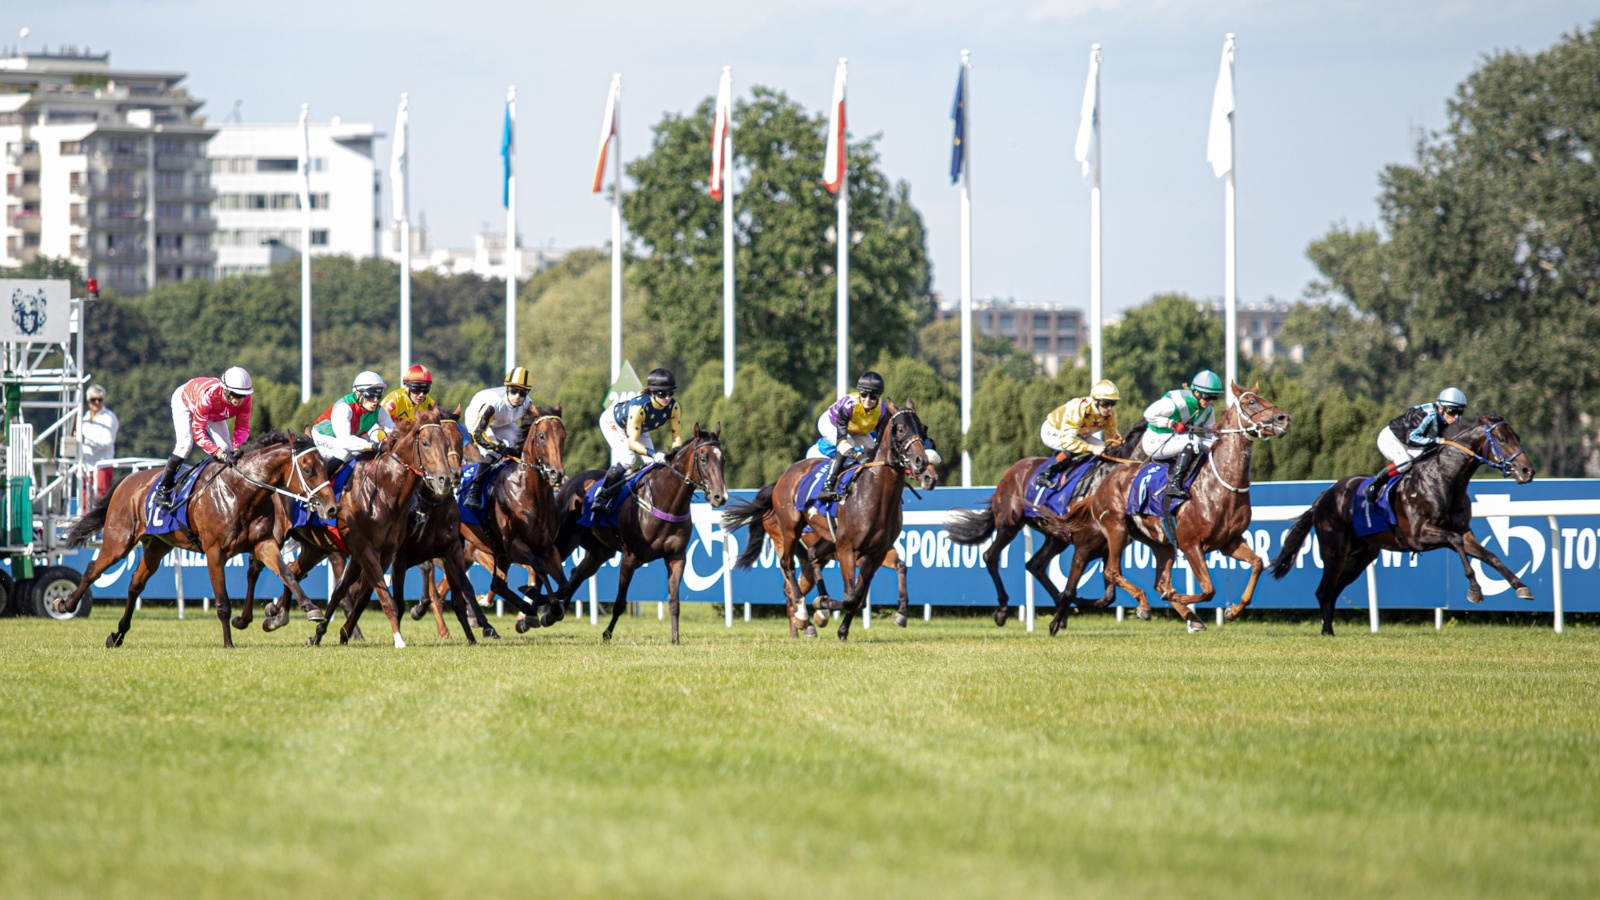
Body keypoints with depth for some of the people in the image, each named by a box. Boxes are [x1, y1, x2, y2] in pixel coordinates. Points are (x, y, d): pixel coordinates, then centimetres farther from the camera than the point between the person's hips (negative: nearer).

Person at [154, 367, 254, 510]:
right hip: (184, 401, -6)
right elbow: (198, 433, -48)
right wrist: (219, 453, -60)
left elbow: (243, 427, -24)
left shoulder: (245, 399, -34)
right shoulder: (207, 396, -49)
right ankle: (162, 491, -17)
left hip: (214, 414, 6)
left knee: (226, 448, -6)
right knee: (185, 442, -24)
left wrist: (236, 447, -45)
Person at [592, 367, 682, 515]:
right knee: (628, 458, -26)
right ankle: (601, 498, -15)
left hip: (641, 428, 6)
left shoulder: (673, 407, -28)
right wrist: (653, 453, -59)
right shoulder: (639, 407, -44)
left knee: (651, 464, -8)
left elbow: (677, 436, -22)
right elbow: (632, 442, -45)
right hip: (613, 422, -6)